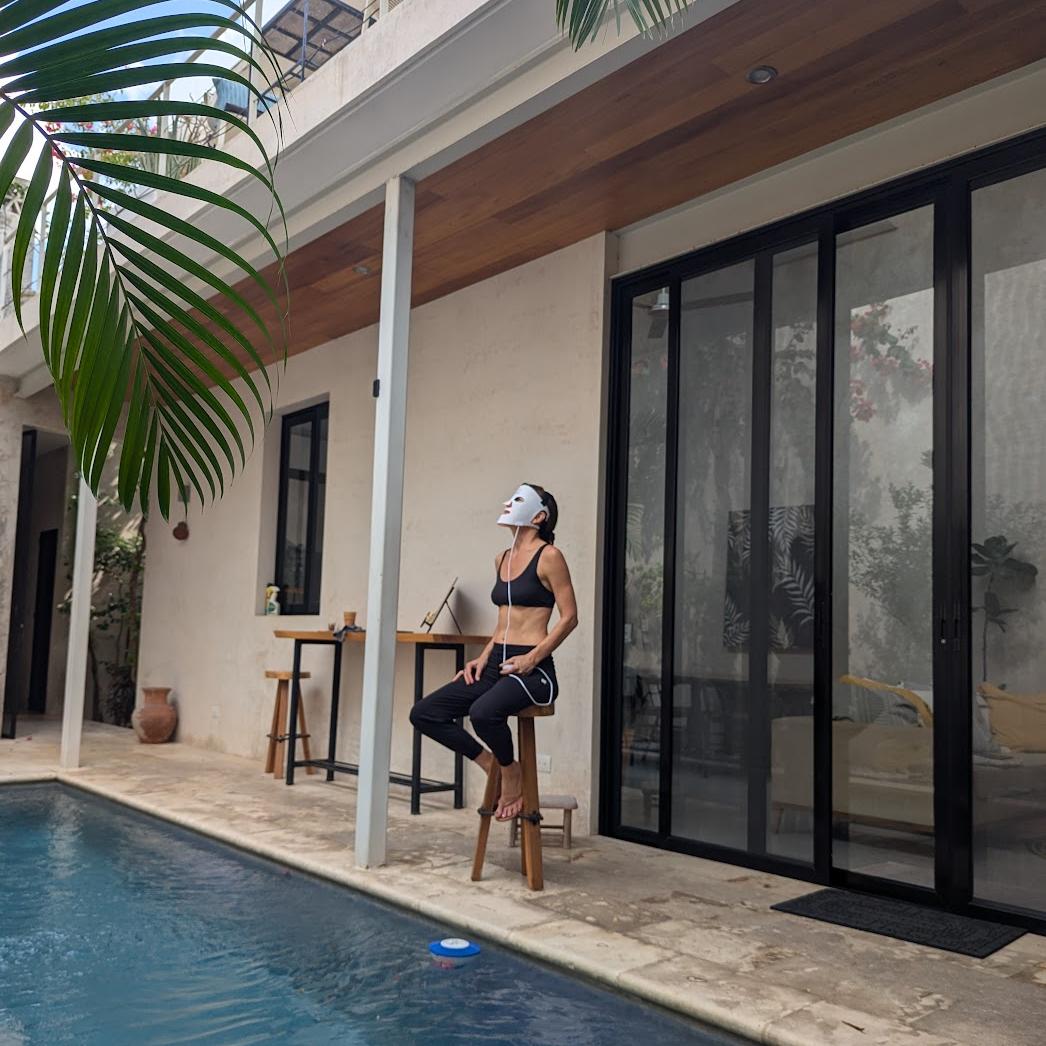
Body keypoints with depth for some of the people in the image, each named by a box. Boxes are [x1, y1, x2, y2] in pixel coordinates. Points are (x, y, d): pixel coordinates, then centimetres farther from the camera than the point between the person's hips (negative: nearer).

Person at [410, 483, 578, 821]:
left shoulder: (548, 556, -6)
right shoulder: (502, 559, 16)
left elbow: (569, 617, -9)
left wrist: (532, 658, -17)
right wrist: (484, 657, 9)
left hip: (532, 669, -8)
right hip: (496, 664, 8)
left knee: (483, 712, -36)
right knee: (423, 713, -5)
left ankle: (512, 771, -4)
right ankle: (492, 762, 8)